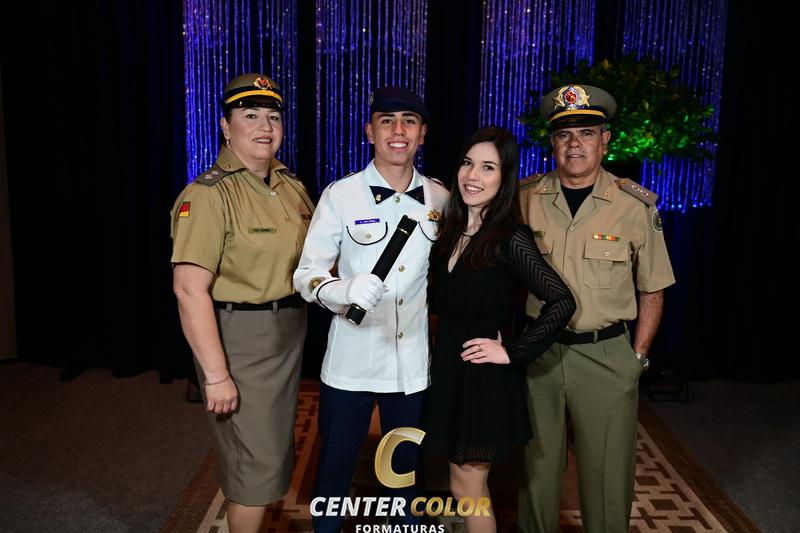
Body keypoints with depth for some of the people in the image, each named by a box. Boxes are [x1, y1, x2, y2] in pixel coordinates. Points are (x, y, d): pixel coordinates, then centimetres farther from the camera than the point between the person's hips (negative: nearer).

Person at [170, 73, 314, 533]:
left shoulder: (292, 187, 6)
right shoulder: (208, 194, -18)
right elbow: (189, 289, -24)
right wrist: (216, 374, -25)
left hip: (290, 333, 8)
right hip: (240, 339, -7)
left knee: (274, 450, 22)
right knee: (255, 463, 3)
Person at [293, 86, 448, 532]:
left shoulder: (440, 199, 3)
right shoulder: (340, 195, -7)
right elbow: (307, 274, -9)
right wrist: (346, 290, -28)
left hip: (412, 363, 3)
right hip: (350, 361, -2)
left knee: (406, 473, 18)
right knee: (334, 471, 13)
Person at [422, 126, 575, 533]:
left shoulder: (510, 239, -16)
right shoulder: (451, 231, 5)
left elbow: (562, 302, -21)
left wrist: (513, 352, -18)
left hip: (485, 379, -7)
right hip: (449, 371, 7)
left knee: (467, 490, 8)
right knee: (464, 487, 20)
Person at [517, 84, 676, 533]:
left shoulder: (636, 207, -4)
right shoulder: (523, 199, -1)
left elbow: (652, 293, 4)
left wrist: (637, 358, -1)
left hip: (607, 356, -1)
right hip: (537, 352, 2)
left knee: (609, 477, 11)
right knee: (537, 470, 15)